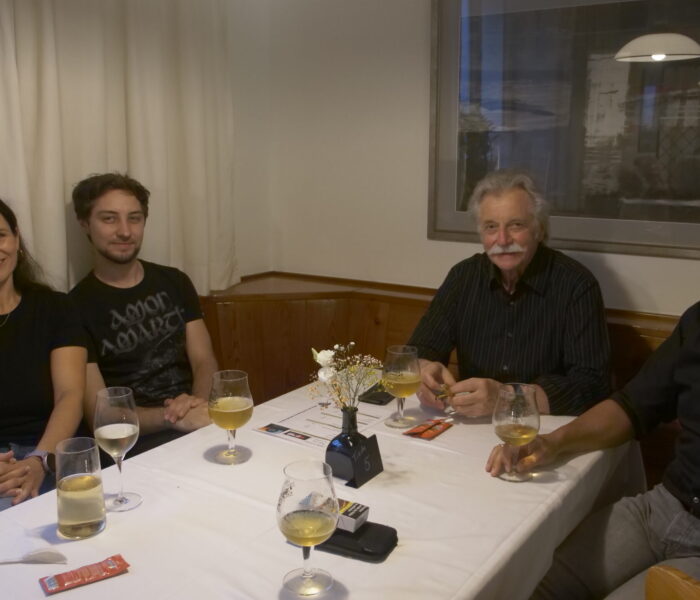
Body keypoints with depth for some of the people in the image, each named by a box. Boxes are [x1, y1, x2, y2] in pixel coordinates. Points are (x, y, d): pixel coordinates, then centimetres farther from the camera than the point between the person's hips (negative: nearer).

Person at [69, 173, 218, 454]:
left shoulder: (174, 282, 11)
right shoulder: (76, 306, -4)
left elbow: (204, 361, 6)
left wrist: (197, 403, -16)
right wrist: (172, 418, -23)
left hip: (199, 423, 5)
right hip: (136, 441, -5)